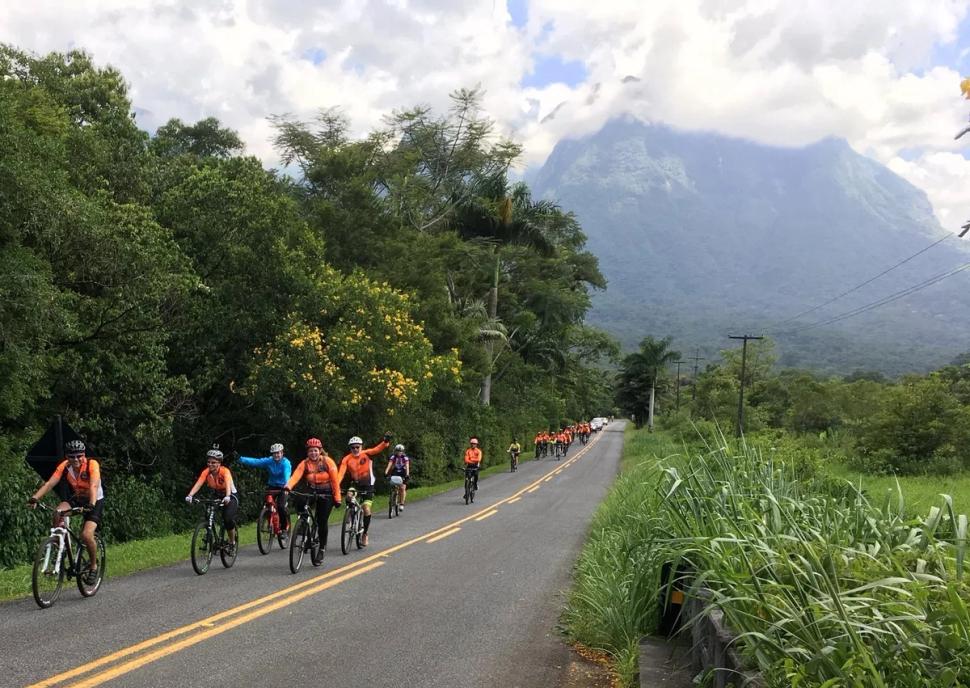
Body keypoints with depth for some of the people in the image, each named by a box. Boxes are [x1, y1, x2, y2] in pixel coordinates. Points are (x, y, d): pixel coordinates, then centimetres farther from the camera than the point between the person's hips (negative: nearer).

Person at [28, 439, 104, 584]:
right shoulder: (65, 466, -15)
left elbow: (93, 486, -38)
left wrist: (91, 505, -54)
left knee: (86, 535, -22)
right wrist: (35, 498, -40)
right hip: (76, 498, 4)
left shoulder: (92, 464, -25)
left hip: (95, 501, -4)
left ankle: (93, 565, 2)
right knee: (58, 513, -27)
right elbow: (50, 483, -25)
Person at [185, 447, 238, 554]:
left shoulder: (224, 471, -26)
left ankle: (232, 543, -3)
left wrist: (227, 497, -61)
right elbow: (198, 484, -29)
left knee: (228, 519, -25)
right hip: (216, 496, 5)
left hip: (231, 496, -4)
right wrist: (190, 495, -46)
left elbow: (228, 484, -42)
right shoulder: (206, 472, -16)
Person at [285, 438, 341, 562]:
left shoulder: (328, 462, -11)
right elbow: (295, 476, -23)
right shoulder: (304, 463, -7)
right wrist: (287, 487, -43)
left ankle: (322, 549, 11)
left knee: (322, 521, -7)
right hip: (311, 492, 2)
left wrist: (337, 499, -12)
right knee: (299, 503, -29)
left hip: (326, 494, -2)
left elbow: (335, 480, -10)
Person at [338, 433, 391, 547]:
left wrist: (386, 441, -48)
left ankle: (364, 534, 8)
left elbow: (378, 449, -28)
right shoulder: (347, 459, -12)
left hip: (368, 486, -2)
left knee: (366, 510, -12)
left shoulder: (366, 454, -13)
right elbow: (341, 473, -23)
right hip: (355, 485, 2)